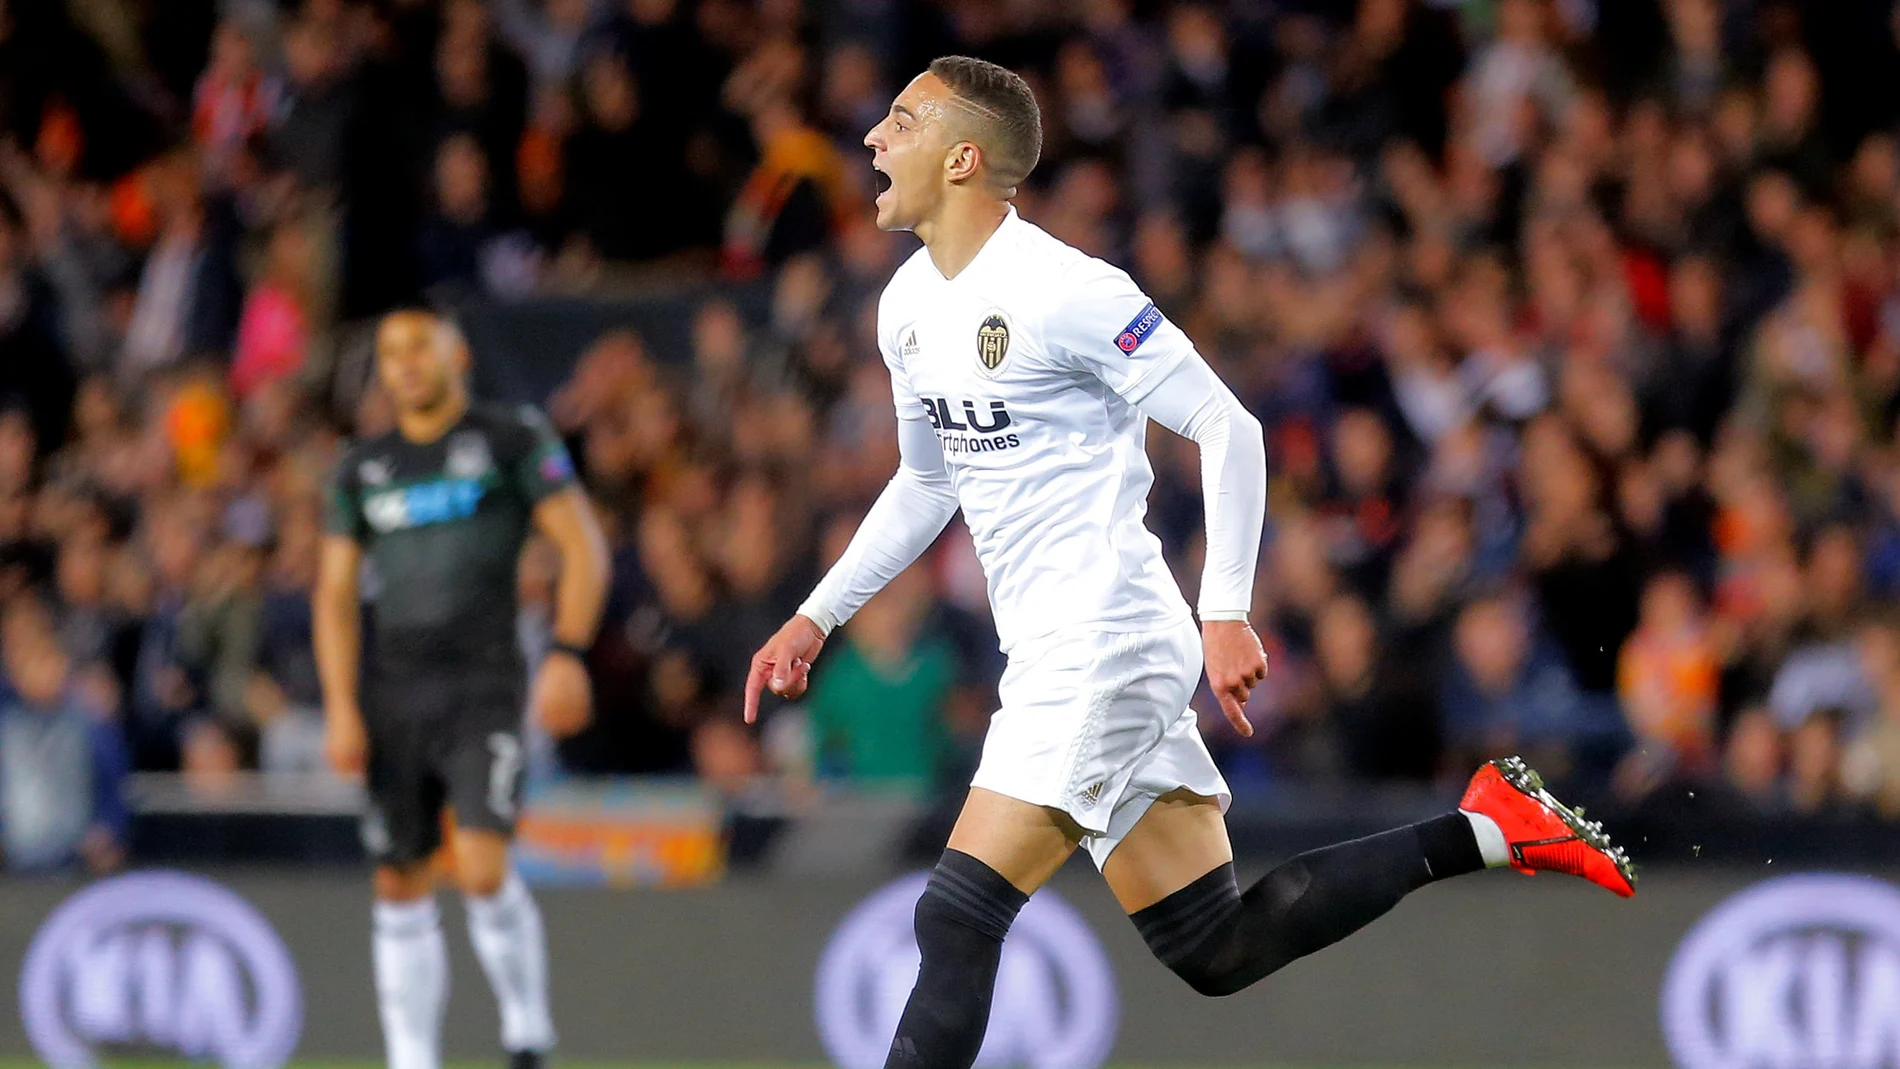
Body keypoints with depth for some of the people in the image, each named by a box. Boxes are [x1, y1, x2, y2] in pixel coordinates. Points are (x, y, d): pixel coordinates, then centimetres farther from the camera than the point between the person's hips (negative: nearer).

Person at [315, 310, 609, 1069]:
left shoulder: (512, 442, 2)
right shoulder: (361, 470, 13)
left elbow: (584, 548, 0)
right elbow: (335, 593, 13)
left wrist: (567, 654, -12)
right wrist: (341, 707, 2)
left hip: (482, 688, -4)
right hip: (391, 694, 4)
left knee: (483, 871, -18)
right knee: (401, 891, 4)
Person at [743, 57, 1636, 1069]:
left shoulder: (1059, 291, -15)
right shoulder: (910, 304, 12)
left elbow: (1226, 429, -15)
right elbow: (927, 480, 27)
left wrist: (1225, 613, -20)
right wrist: (817, 616, 22)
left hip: (1102, 644, -9)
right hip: (1053, 652, 9)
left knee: (957, 921, -14)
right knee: (1217, 951, 9)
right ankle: (1483, 827, 17)